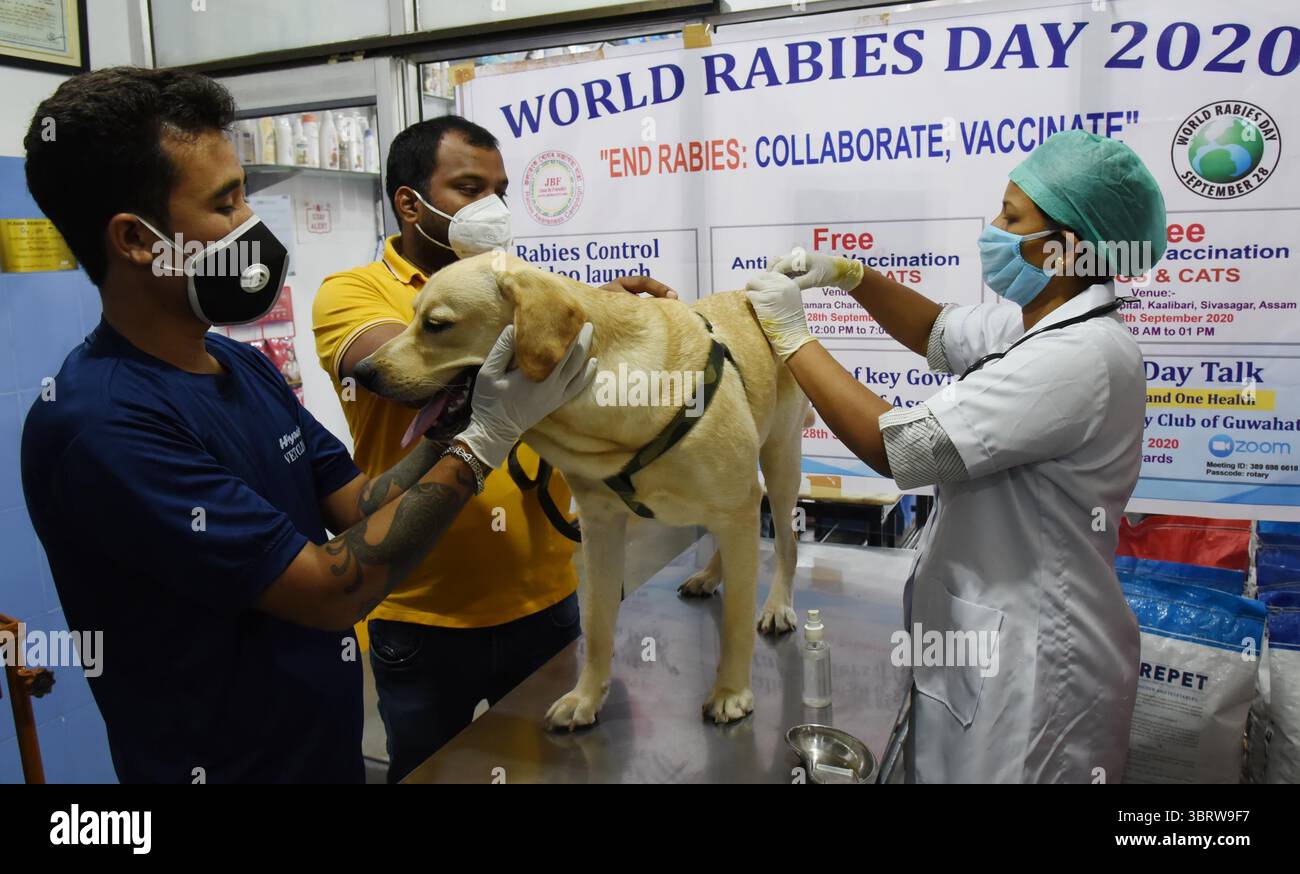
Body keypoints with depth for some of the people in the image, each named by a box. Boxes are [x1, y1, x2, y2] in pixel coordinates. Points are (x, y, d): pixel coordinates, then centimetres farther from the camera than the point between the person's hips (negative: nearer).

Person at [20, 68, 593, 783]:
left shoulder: (245, 366, 1)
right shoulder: (97, 424, -25)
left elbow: (361, 508, -1)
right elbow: (331, 591, -25)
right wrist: (485, 439, -23)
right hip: (224, 761, -7)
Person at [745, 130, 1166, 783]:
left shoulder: (1080, 357, -26)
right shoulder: (1041, 320, 2)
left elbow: (896, 446, -28)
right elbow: (939, 333, 20)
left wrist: (792, 335, -18)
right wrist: (850, 275, 4)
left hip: (1031, 656, -9)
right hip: (990, 630, 9)